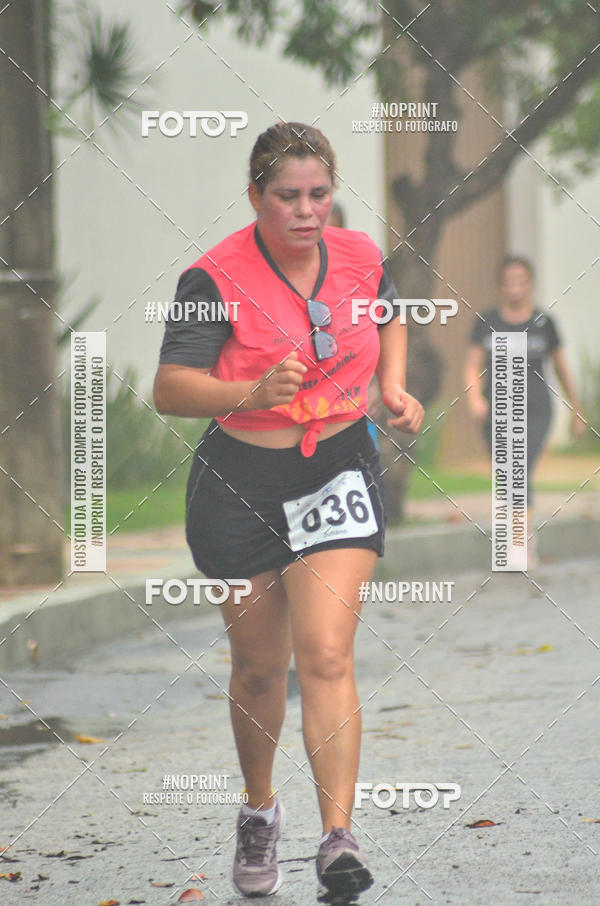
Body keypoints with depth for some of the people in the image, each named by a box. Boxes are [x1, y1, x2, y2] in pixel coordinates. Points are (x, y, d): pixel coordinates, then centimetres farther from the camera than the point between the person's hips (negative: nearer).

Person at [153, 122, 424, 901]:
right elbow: (170, 388, -23)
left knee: (326, 655, -14)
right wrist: (252, 392, -39)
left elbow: (389, 316, 22)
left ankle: (338, 839, -17)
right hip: (240, 484, -1)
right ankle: (260, 812, 37)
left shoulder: (362, 258, -2)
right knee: (259, 665, 12)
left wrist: (393, 386, 4)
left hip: (338, 471, 1)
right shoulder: (215, 279, -15)